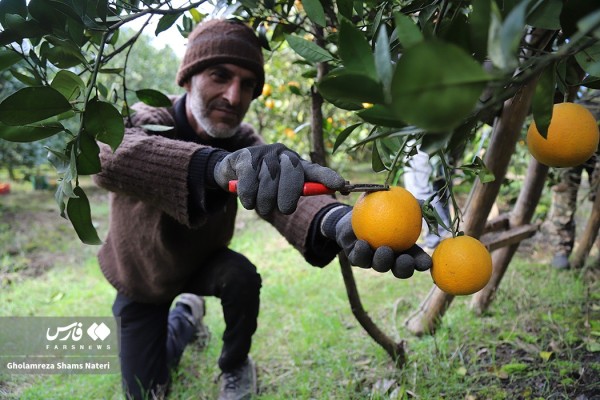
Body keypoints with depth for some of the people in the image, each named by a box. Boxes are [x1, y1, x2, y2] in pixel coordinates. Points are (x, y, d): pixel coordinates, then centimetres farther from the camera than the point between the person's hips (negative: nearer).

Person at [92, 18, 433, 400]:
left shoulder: (242, 143, -20)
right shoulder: (144, 121, -28)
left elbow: (283, 190, -42)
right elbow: (112, 155, -54)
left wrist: (336, 218, -67)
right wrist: (218, 163, -74)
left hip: (201, 264, 1)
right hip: (141, 283, -1)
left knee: (242, 277, -30)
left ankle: (235, 365, 1)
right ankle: (185, 317, 33)